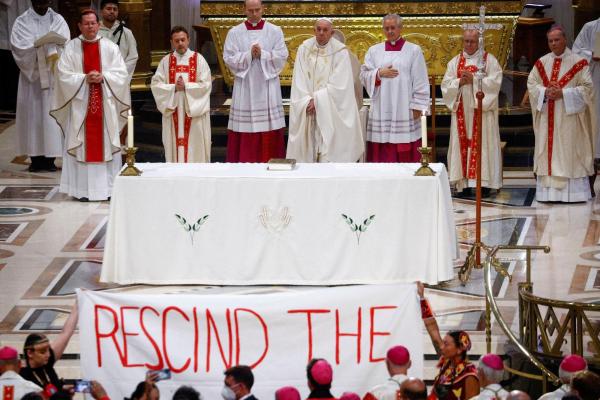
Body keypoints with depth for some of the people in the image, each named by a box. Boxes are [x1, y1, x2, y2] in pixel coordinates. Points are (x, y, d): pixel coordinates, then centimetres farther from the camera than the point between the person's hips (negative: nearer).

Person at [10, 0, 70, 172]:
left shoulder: (58, 20, 6)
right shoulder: (22, 22, 4)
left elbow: (64, 45, -8)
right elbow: (19, 47, -8)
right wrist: (41, 45, -18)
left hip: (53, 76, 1)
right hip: (31, 75, 0)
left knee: (51, 113, -4)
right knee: (33, 113, -3)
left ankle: (50, 158, -2)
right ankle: (35, 159, 0)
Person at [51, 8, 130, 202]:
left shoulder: (110, 47, 5)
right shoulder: (71, 48, 2)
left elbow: (121, 74, 1)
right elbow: (64, 76, -4)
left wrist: (103, 77, -15)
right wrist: (85, 79, -16)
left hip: (105, 104, 1)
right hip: (81, 104, -1)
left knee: (107, 145, 2)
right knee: (82, 145, -2)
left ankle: (109, 187, 6)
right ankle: (83, 189, 0)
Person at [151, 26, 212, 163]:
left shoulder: (198, 60, 1)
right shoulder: (166, 61, 7)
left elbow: (206, 85, -6)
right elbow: (156, 84, 0)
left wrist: (186, 86, -14)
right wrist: (174, 88, -13)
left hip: (195, 112, -2)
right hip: (172, 111, 2)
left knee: (195, 149, -3)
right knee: (175, 147, 1)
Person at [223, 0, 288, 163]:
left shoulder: (275, 31, 4)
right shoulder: (234, 32, 4)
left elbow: (282, 57, -2)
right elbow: (229, 58, -3)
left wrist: (262, 54, -15)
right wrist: (249, 55, -15)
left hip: (267, 87, 0)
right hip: (244, 87, 0)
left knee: (269, 130, -2)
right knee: (244, 132, -3)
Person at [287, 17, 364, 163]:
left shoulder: (340, 51, -6)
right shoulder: (304, 49, 4)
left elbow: (338, 84, -10)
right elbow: (299, 80, 1)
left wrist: (317, 100, -13)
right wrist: (307, 101, -12)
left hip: (332, 111, -3)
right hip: (307, 108, 3)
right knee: (307, 149, 0)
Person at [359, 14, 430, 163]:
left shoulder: (413, 50, 4)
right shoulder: (374, 50, 12)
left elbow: (420, 82, 0)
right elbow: (364, 75, 9)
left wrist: (417, 106, -7)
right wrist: (379, 73, -10)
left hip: (404, 110, -2)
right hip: (381, 111, 2)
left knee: (405, 155, -5)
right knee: (382, 154, -2)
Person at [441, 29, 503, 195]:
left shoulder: (489, 60, 3)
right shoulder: (454, 62, 13)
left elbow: (495, 82, -9)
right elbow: (446, 84, 5)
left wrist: (474, 79, -16)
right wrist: (460, 82, -13)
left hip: (482, 110, -3)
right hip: (461, 111, 3)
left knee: (482, 143, -6)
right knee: (462, 144, 0)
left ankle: (484, 182, -7)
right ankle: (463, 181, 0)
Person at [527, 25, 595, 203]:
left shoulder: (578, 62, -3)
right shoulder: (541, 63, 10)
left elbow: (586, 87, -7)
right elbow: (531, 83, 8)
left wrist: (563, 93, -16)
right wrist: (546, 92, -12)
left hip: (569, 117, -4)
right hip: (547, 118, 4)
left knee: (570, 153, -5)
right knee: (547, 151, 2)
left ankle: (573, 192, -3)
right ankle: (547, 191, 4)